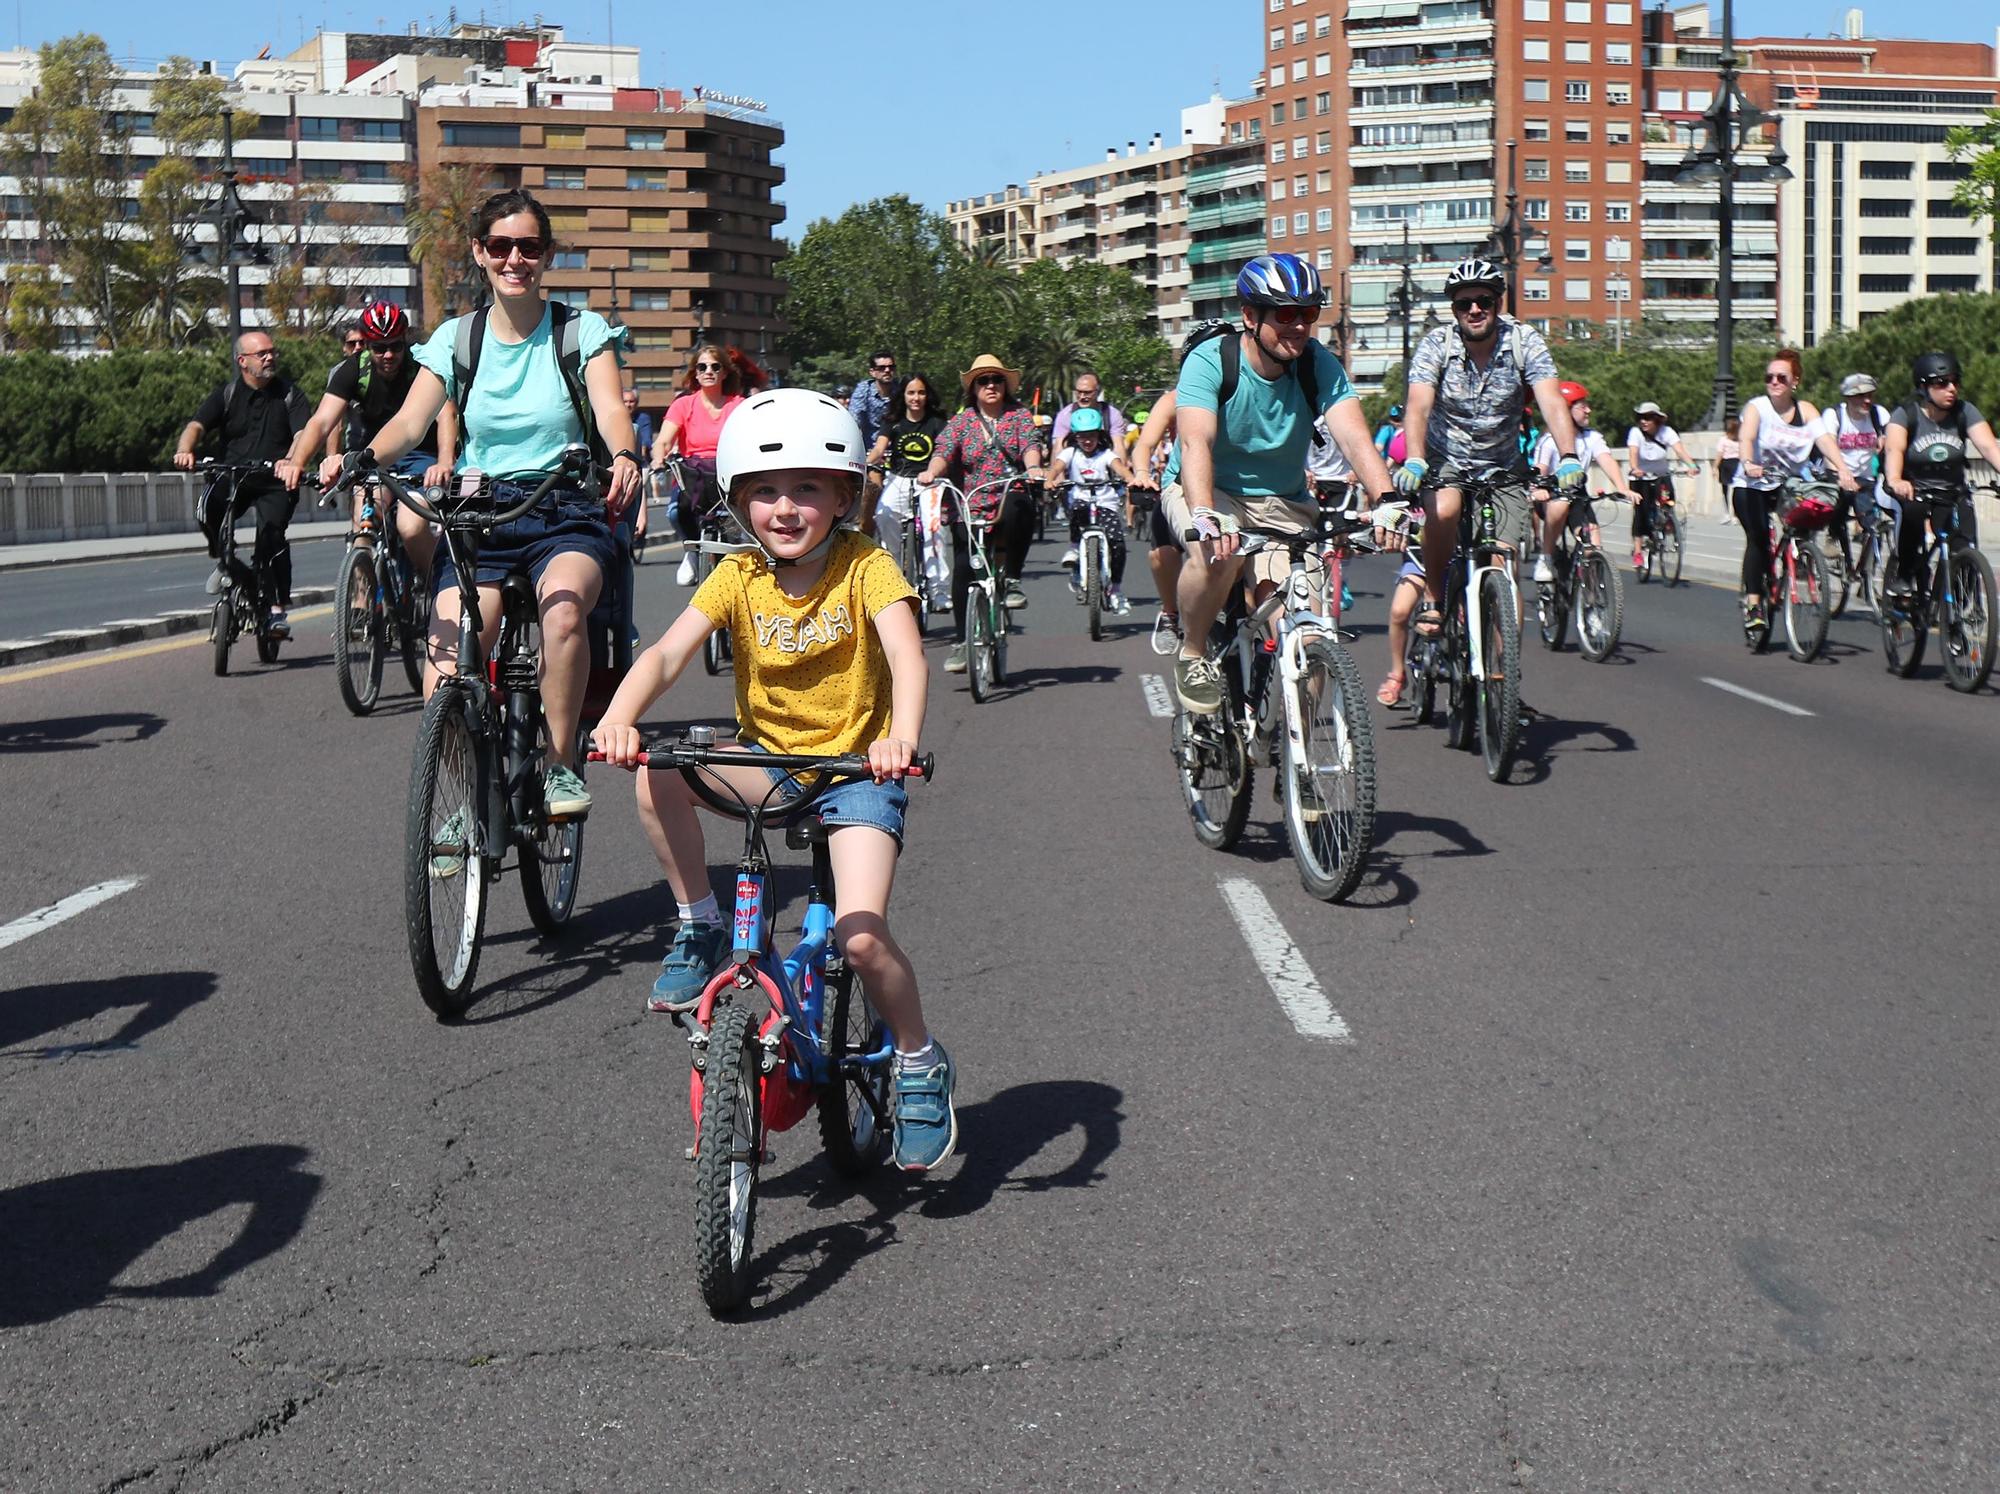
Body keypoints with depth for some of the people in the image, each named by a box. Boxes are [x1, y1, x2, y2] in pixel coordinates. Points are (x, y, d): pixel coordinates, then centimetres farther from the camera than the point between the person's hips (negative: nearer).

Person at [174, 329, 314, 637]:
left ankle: (279, 608, -12)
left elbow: (304, 433, -11)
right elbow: (196, 426, -5)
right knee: (209, 508, -29)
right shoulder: (226, 394, 9)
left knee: (271, 532, -23)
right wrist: (185, 450, -28)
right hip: (232, 476, 1)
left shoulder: (289, 394, 5)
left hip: (275, 482, -1)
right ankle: (222, 560, 1)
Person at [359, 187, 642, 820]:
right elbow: (410, 421, -2)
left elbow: (610, 410, -12)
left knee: (563, 606, -37)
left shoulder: (583, 330, 4)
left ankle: (561, 766, -17)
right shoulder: (456, 338, 9)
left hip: (567, 516, -2)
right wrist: (363, 458, -25)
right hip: (480, 514, 2)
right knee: (446, 674, -20)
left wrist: (625, 456, -36)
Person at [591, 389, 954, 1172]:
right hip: (767, 758, 3)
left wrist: (902, 735, -49)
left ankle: (921, 1063, 7)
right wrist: (619, 717, -38)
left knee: (861, 937, -21)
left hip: (857, 766, -3)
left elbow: (905, 652, -29)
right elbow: (667, 651, -18)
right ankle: (701, 926, -5)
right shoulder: (738, 576, -5)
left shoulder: (865, 567, -12)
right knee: (657, 773, -27)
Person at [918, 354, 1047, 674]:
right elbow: (944, 451, -5)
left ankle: (1012, 580, -19)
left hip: (1011, 501, -1)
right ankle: (962, 641, 2)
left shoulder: (1019, 416, 9)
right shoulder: (961, 421, 11)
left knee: (1018, 509, -38)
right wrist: (932, 471, -28)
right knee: (963, 569, -12)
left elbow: (1030, 443, -8)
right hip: (970, 508, 2)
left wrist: (1033, 467, -31)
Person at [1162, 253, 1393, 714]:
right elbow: (1196, 442, -34)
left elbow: (1354, 438, -24)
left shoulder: (1319, 365, -11)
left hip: (1282, 502, 3)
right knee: (1218, 551, -37)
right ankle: (1192, 654, -9)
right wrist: (1204, 516, -52)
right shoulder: (1210, 360, -19)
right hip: (1209, 491, -3)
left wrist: (1387, 500, -43)